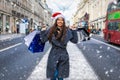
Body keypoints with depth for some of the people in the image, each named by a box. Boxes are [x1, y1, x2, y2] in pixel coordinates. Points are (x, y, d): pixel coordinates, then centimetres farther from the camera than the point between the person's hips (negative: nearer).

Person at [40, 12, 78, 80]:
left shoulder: (67, 31, 1)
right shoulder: (50, 30, 1)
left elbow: (75, 41, 1)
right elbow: (43, 40, 4)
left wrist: (74, 31, -4)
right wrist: (43, 31, -6)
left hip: (63, 56, 0)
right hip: (53, 55, 0)